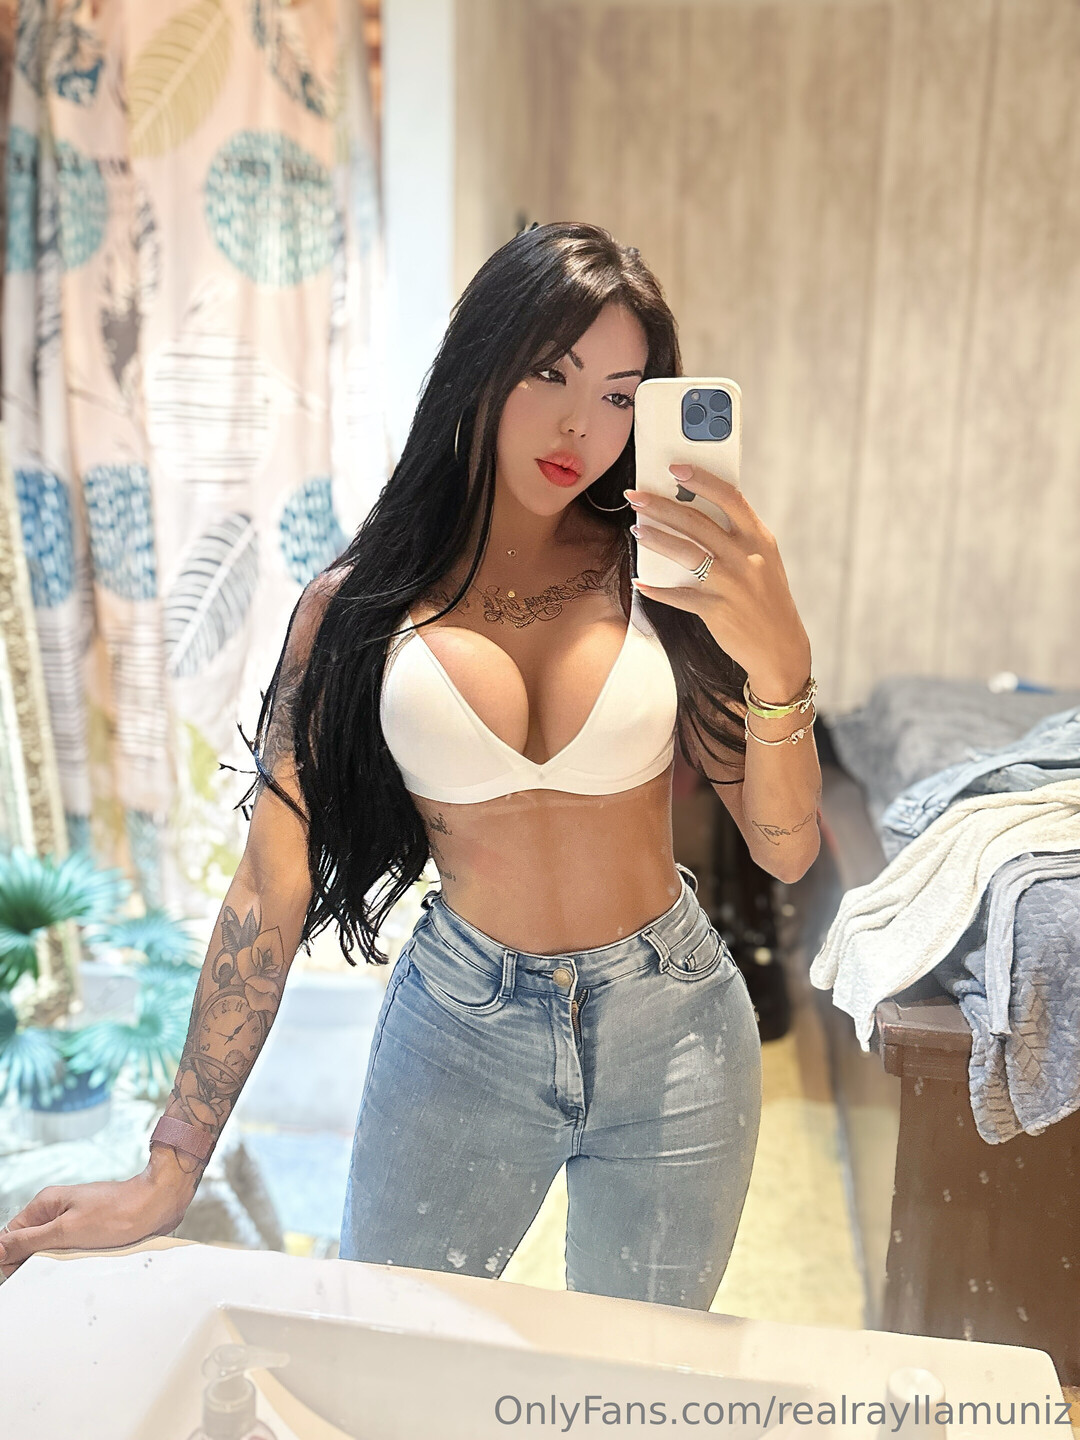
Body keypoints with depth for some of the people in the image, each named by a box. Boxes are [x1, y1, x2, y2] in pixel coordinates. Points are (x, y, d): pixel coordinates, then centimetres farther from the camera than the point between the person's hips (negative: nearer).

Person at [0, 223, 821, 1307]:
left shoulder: (664, 575, -7)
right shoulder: (359, 608, -8)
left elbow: (785, 852, -9)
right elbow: (272, 885, -7)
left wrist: (777, 656, -27)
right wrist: (170, 1173, -4)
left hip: (667, 1025, 1)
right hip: (458, 1023, 0)